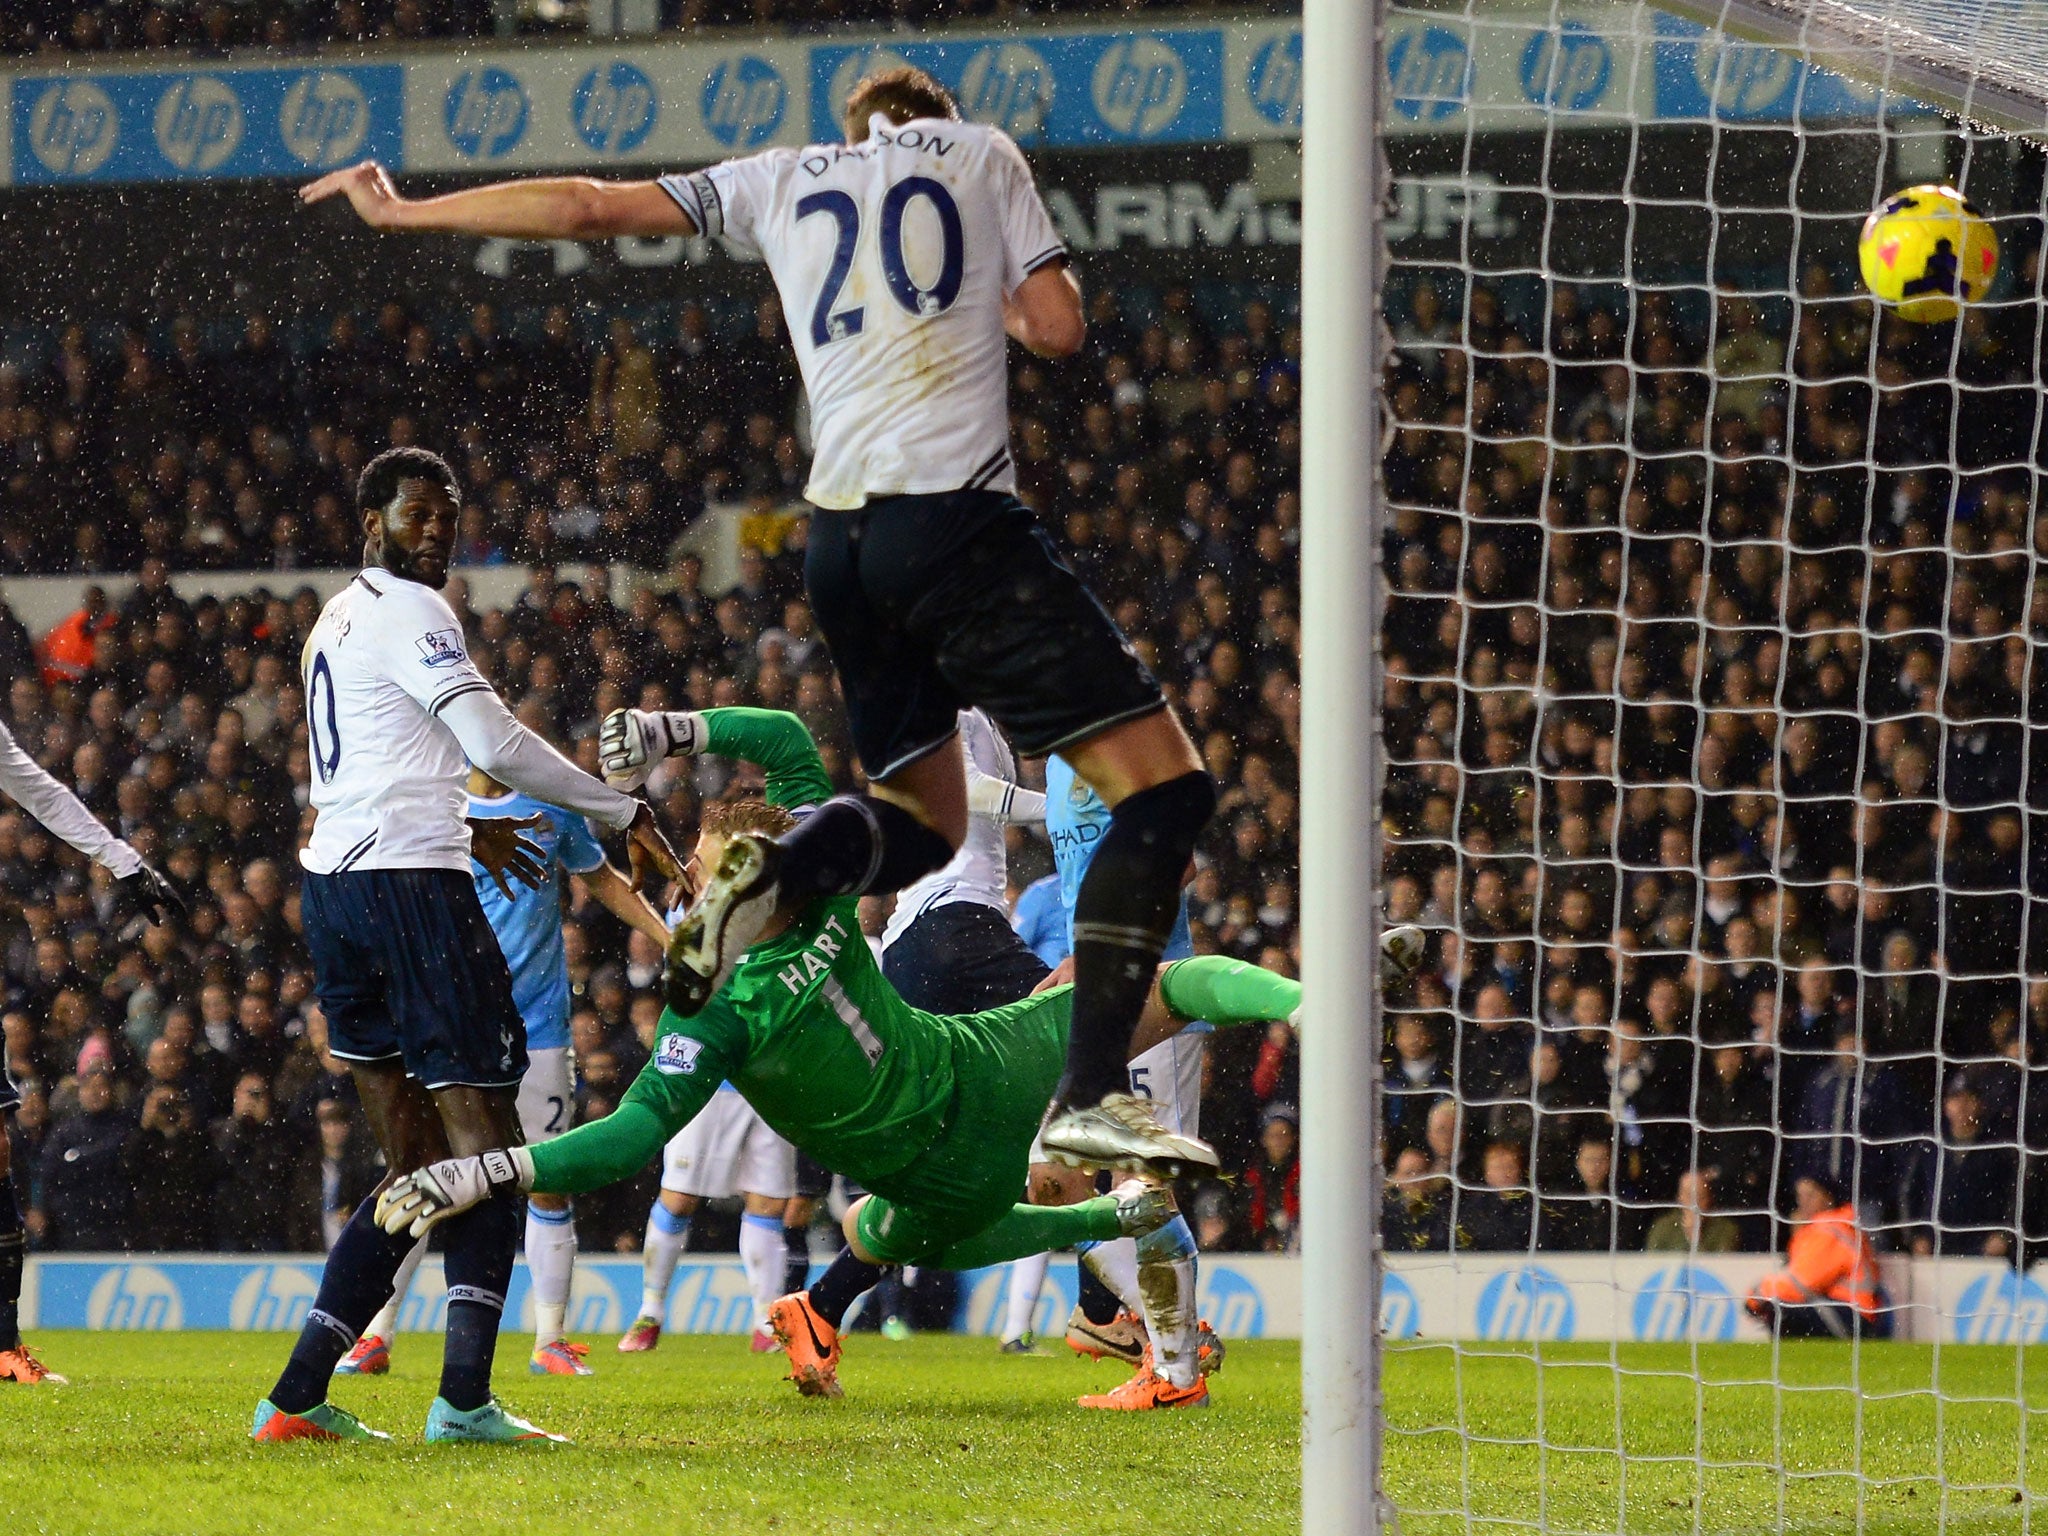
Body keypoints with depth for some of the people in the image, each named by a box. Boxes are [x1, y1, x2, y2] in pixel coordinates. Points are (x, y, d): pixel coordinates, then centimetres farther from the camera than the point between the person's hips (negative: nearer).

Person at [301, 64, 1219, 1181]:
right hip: (959, 514, -5)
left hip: (842, 537, 5)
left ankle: (773, 870, -10)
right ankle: (1092, 1098, -20)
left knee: (924, 815, 23)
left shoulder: (784, 180, 21)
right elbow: (1059, 329, 6)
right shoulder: (983, 153, 13)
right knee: (1165, 786, -5)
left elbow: (586, 207, 21)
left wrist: (402, 212, 31)